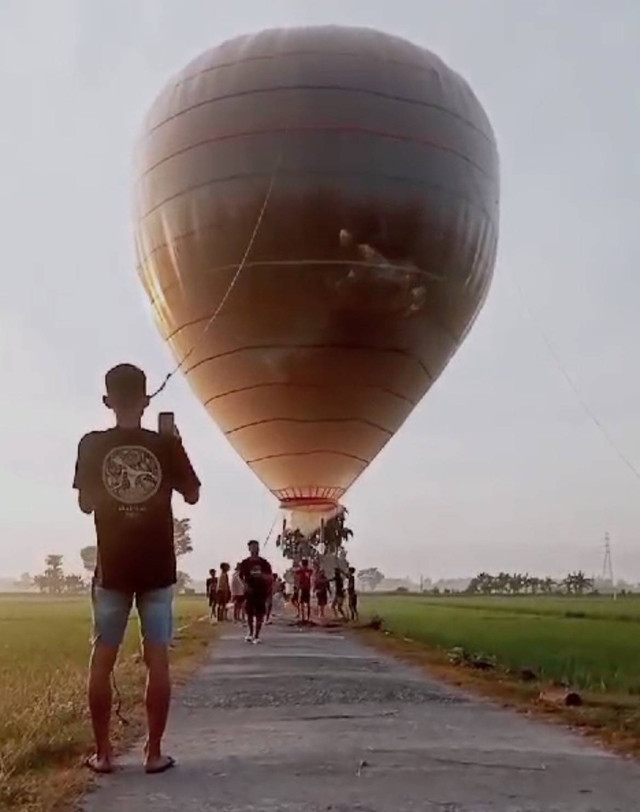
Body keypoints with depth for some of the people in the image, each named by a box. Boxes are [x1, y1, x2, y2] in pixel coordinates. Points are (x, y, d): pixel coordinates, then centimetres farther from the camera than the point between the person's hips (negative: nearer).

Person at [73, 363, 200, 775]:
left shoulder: (93, 445, -4)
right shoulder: (167, 444, -4)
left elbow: (86, 503, 3)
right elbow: (192, 494, 6)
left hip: (112, 566, 0)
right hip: (158, 567, 0)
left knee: (103, 659, 8)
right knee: (158, 659, 4)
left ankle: (103, 753, 12)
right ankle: (155, 752, 8)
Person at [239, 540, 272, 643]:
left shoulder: (264, 563, 4)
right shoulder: (245, 563, 4)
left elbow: (269, 577, 3)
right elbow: (240, 577, 5)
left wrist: (261, 575, -17)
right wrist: (245, 585, -12)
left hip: (261, 591, 0)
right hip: (250, 591, 0)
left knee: (260, 614, -3)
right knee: (249, 613, 5)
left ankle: (257, 636, 4)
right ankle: (251, 633, 25)